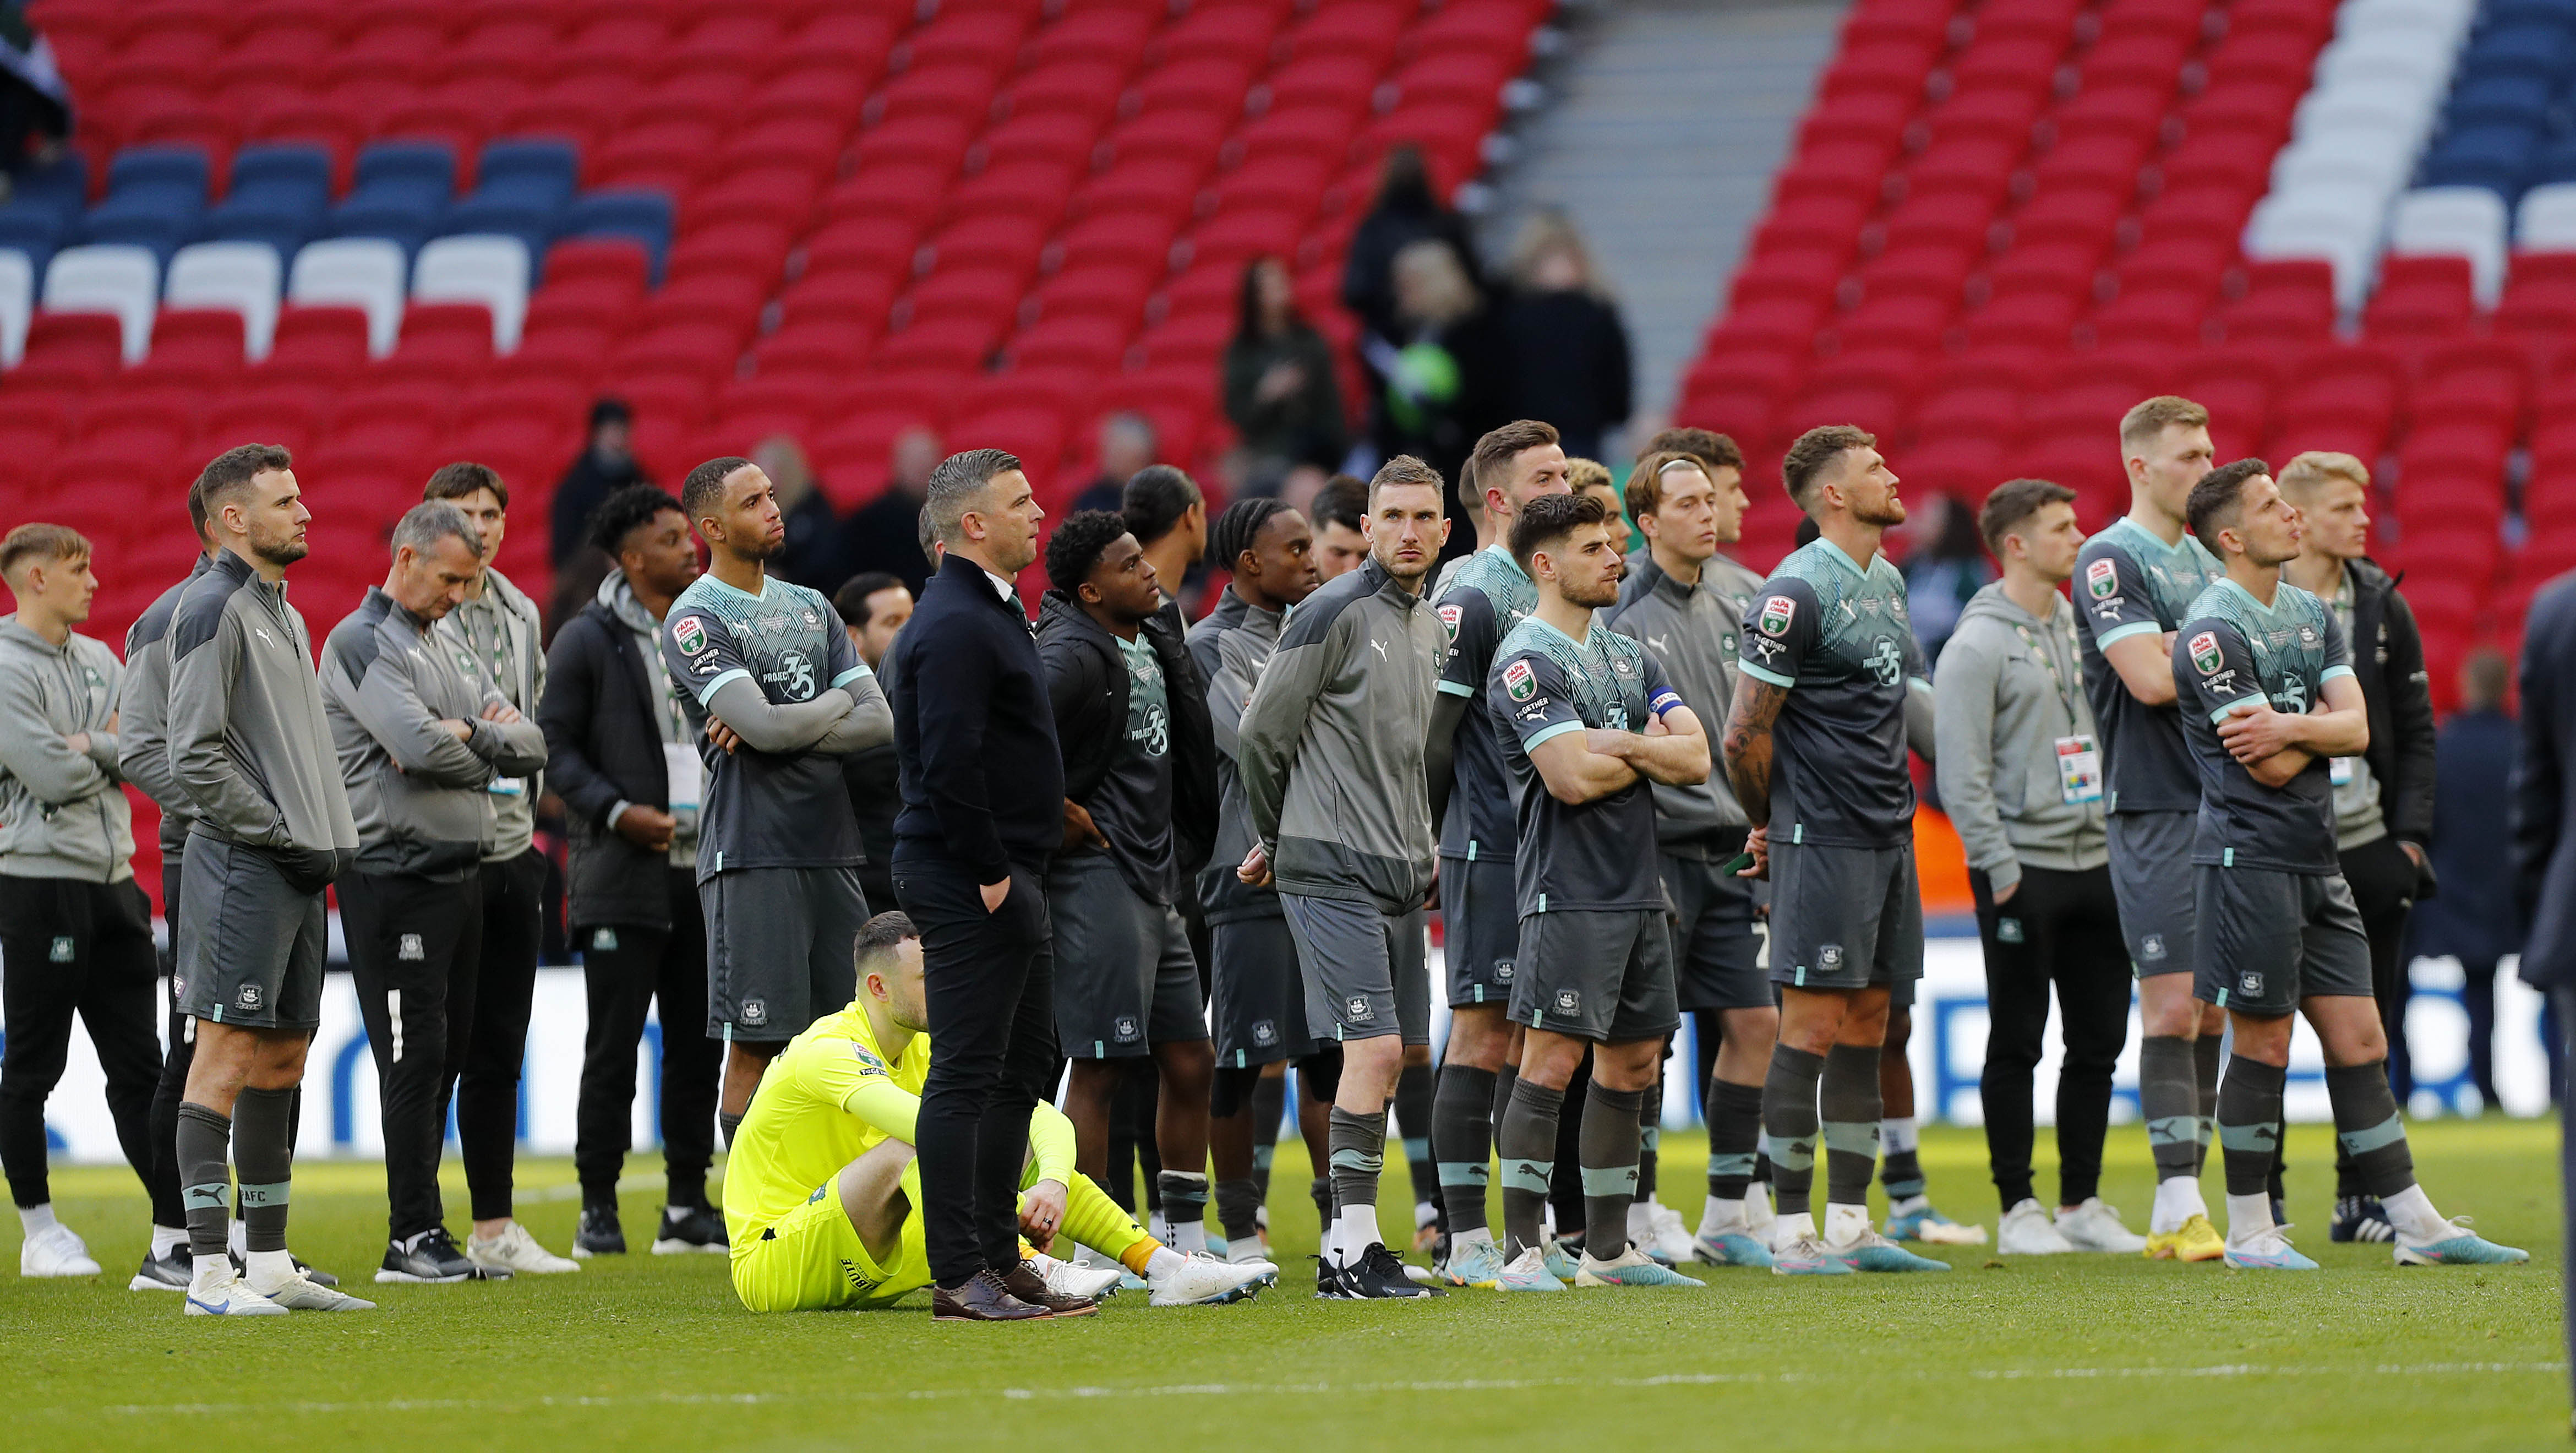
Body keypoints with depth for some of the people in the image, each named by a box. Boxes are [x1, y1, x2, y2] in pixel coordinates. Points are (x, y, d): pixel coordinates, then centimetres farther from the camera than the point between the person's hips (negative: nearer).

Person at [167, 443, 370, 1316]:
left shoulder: (281, 613, 20)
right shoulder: (213, 611, -9)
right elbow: (196, 757, -15)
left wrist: (337, 838, 12)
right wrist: (285, 838, -14)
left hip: (296, 874, 9)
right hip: (242, 867, -9)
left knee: (282, 1059, 10)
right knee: (228, 1055, -10)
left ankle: (269, 1264, 14)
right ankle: (208, 1273, -11)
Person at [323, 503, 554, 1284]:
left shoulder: (450, 654, 20)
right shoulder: (362, 642, -7)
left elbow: (530, 746, 12)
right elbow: (418, 744, -20)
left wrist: (467, 734, -7)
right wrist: (490, 747, -1)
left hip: (462, 873, 9)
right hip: (396, 874, -9)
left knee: (444, 1058, 9)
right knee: (415, 1057, -8)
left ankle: (417, 1234, 12)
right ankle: (415, 1237, -6)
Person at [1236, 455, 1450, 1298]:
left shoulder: (1429, 628, 16)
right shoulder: (1336, 613, -9)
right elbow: (1260, 734, -7)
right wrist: (1277, 837, 5)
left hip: (1399, 877, 8)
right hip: (1333, 872, -8)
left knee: (1390, 1060, 7)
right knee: (1374, 1048, -14)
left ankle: (1346, 1249, 11)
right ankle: (1353, 1248, -12)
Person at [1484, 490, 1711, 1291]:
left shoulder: (1629, 655, 16)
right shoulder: (1525, 661, -9)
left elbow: (1695, 758, 7)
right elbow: (1574, 778, -20)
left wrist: (1613, 744, -9)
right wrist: (1651, 754, -2)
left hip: (1637, 889, 8)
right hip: (1569, 891, -8)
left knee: (1633, 1063, 10)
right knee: (1552, 1062, -12)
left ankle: (1609, 1248, 18)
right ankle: (1523, 1251, -11)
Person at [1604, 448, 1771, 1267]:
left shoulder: (1743, 598, 10)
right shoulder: (1620, 610, -8)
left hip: (1733, 851, 6)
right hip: (1658, 849, -6)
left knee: (1752, 1021, 4)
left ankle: (1726, 1215, 12)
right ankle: (1639, 1212, 6)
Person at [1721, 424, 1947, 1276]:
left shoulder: (1886, 582, 15)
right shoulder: (1799, 592, -14)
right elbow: (1745, 733, -13)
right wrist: (1768, 822, 1)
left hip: (1888, 837, 9)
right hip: (1822, 843, -9)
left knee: (1866, 1029, 9)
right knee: (1813, 1028, -7)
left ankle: (1851, 1226, 12)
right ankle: (1792, 1231, -4)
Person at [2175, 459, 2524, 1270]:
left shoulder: (2312, 614, 15)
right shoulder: (2213, 632, -12)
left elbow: (2356, 729, 4)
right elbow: (2270, 767, -17)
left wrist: (2293, 728, -13)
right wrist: (2321, 729, 1)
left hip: (2316, 860, 8)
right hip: (2249, 859, -8)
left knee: (2360, 1043, 6)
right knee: (2263, 1046, -2)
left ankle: (2416, 1225, 7)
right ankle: (2249, 1233, 7)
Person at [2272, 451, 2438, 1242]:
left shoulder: (2383, 605, 8)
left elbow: (2416, 730, 11)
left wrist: (2410, 835, 2)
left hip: (2369, 847, 4)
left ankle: (2358, 1198, 14)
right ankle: (2259, 1199, 6)